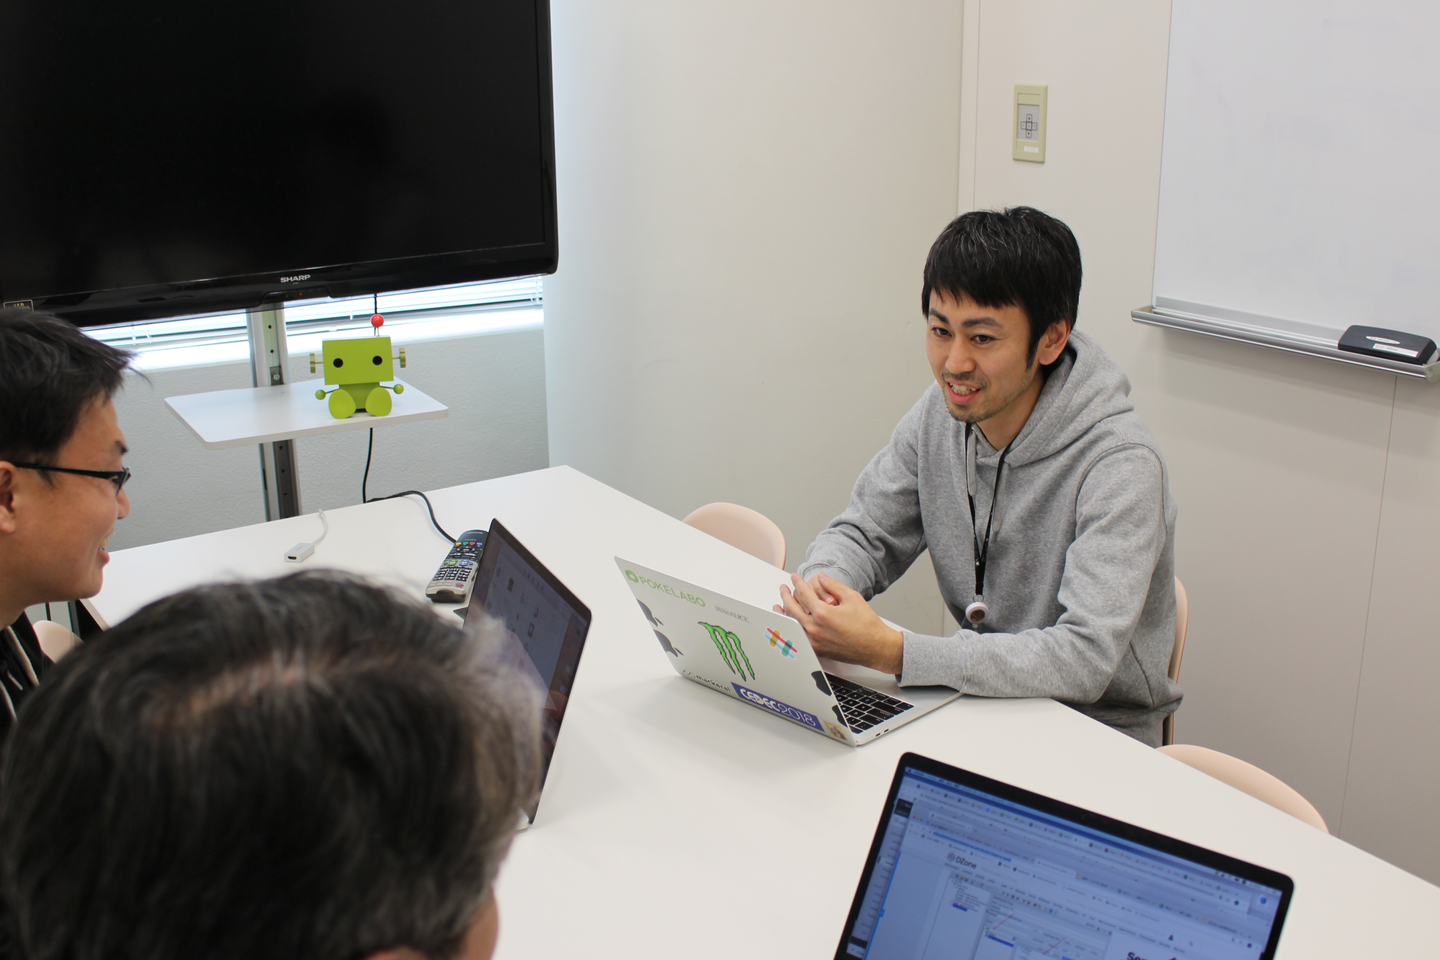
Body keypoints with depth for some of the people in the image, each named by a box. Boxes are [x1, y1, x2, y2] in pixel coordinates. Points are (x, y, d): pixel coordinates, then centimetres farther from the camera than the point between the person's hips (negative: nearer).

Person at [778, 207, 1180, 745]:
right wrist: (816, 594, -19)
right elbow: (863, 533, 5)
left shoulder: (1119, 465, -23)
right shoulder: (941, 413, -4)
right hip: (985, 698, 6)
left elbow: (1084, 661, -31)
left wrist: (890, 651, -37)